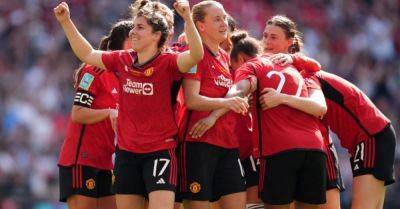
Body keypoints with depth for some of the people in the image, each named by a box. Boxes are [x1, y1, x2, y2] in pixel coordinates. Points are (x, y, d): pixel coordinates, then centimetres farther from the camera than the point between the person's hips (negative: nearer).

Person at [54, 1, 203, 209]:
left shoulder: (167, 62, -11)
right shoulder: (122, 60, 4)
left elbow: (196, 55, -28)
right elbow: (87, 54, 16)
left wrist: (187, 18, -40)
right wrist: (66, 22, 11)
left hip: (160, 150, -6)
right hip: (126, 151, 6)